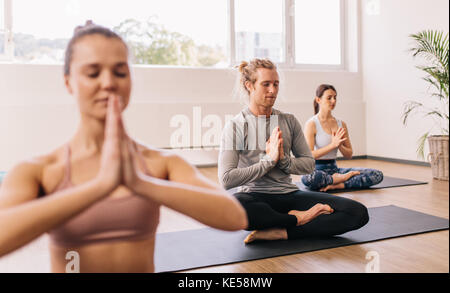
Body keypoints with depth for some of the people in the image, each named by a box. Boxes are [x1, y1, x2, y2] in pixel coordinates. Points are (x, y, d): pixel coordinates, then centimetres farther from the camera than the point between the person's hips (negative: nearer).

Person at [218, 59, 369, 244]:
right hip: (255, 197, -4)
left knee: (358, 212, -14)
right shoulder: (235, 126, -4)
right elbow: (226, 180, -14)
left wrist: (284, 160, -9)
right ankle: (297, 219, -17)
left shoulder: (289, 121, 10)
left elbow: (309, 164, 11)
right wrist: (269, 160, -12)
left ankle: (280, 232, -22)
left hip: (289, 194, 4)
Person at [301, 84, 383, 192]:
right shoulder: (311, 124, -7)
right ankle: (340, 178, -16)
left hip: (334, 168, 5)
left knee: (378, 175, -12)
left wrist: (339, 145, -9)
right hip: (317, 169, -5)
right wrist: (333, 145, -22)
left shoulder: (341, 124, 10)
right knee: (307, 178, -43)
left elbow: (349, 155, 12)